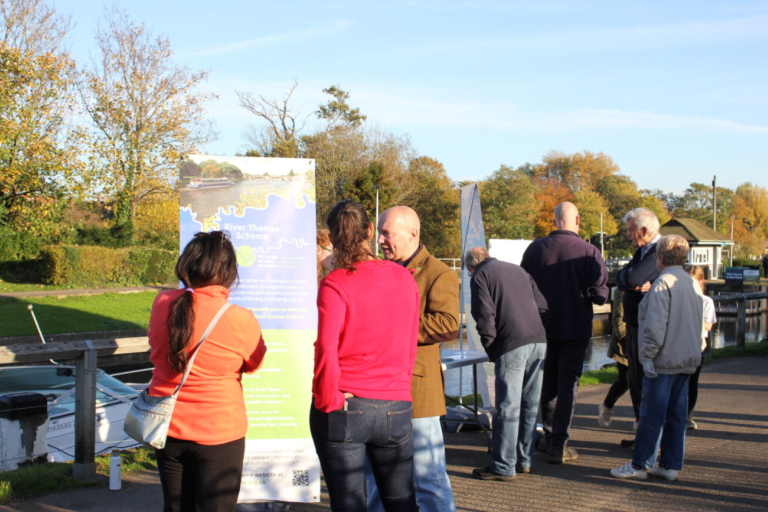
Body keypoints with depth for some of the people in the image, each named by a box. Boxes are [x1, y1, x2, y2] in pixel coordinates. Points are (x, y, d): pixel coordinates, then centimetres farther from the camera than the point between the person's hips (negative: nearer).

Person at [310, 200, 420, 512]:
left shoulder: (335, 284, -12)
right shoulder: (404, 279, 3)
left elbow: (326, 349, -19)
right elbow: (410, 346, 10)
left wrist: (329, 401, -7)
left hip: (344, 408, -4)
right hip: (396, 405, 4)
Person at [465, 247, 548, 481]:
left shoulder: (480, 277, 4)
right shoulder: (519, 271, 23)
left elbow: (485, 317, -7)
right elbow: (543, 307, 19)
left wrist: (491, 350, 3)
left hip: (512, 346, -6)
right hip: (539, 342, 6)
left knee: (508, 408, -2)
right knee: (530, 405, 13)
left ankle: (504, 467, 2)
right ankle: (523, 460, 21)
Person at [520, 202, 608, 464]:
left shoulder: (535, 248, -4)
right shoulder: (589, 252, -13)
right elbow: (600, 294, -13)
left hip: (543, 326, 3)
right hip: (575, 328, -3)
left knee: (549, 380, 17)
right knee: (568, 383, 3)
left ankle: (549, 435, 27)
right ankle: (559, 445, -1)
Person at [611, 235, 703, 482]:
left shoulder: (662, 284, -14)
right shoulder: (692, 284, 12)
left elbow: (655, 325, -19)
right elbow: (699, 321, 20)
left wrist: (648, 355, -15)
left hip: (664, 360, -8)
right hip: (688, 360, 8)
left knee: (652, 414, -3)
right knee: (677, 414, 10)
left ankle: (640, 465, 2)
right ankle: (671, 465, 13)